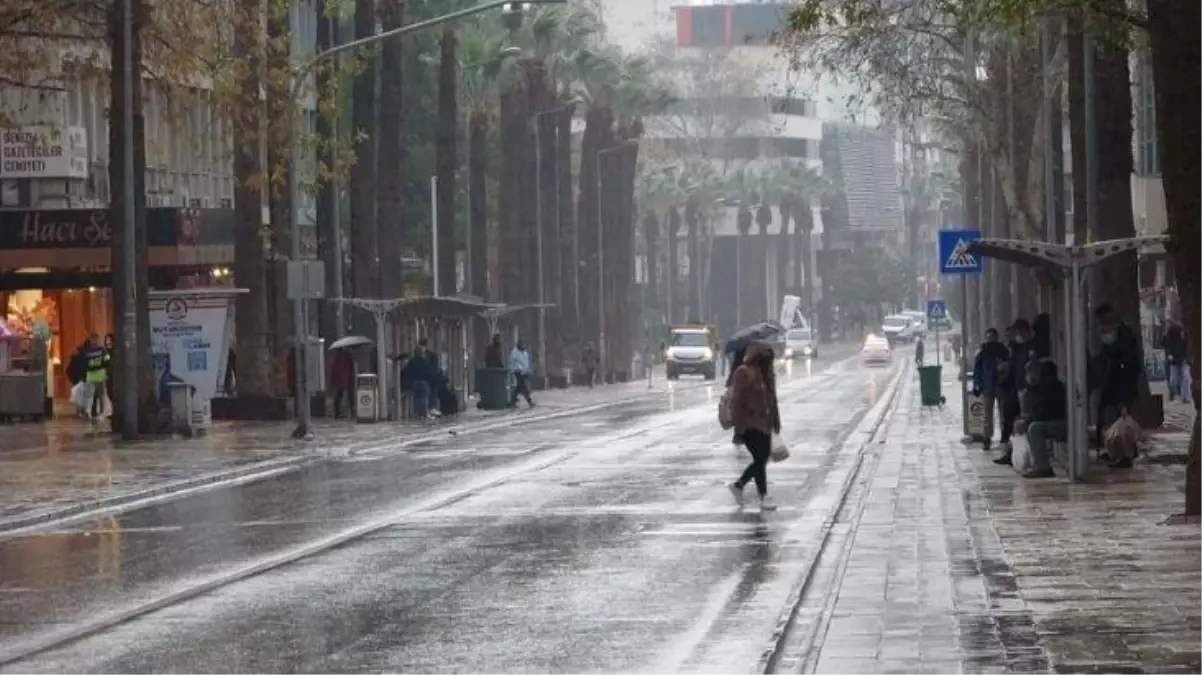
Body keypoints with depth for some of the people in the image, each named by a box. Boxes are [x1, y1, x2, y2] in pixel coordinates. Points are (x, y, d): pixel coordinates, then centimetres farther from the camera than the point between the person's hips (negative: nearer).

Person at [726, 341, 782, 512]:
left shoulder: (766, 373, 10)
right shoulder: (743, 374, -14)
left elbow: (771, 399, 16)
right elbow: (737, 401, -16)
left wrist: (775, 422, 14)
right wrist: (739, 427, -18)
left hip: (763, 423, 8)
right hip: (749, 424, -8)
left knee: (763, 458, 9)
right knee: (760, 459, -7)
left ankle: (738, 485, 27)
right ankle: (764, 498, -1)